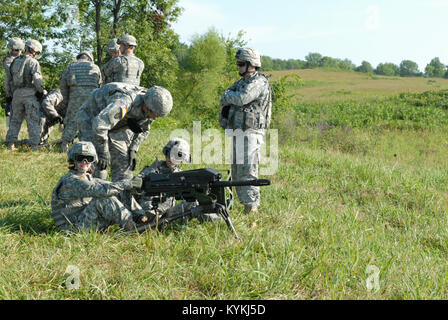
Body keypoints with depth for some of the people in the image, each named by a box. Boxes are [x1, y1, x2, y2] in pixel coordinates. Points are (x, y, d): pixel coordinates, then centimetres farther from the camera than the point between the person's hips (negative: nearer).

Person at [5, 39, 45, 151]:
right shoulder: (33, 62, -7)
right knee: (33, 120, -1)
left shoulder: (15, 61, 13)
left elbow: (8, 79, 16)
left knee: (15, 119, 13)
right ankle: (34, 144, -4)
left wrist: (9, 95, 22)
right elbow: (37, 79, -17)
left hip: (17, 94, 5)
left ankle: (10, 143, 12)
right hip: (30, 94, -5)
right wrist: (41, 91, -3)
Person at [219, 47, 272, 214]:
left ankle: (251, 208, -8)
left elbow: (241, 99, -24)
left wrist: (228, 96, -6)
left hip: (250, 133, -9)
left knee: (247, 172, -11)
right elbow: (225, 100, 14)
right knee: (237, 172, 12)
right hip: (237, 134, 9)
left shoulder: (259, 83, -12)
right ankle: (244, 203, 20)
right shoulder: (241, 82, 18)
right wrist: (229, 96, -7)